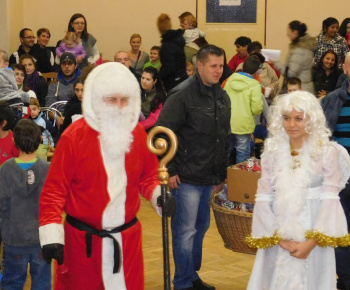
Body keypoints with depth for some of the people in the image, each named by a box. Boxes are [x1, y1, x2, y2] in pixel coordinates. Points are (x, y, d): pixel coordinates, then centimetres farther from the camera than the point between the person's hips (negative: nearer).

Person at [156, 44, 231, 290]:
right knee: (185, 230, -1)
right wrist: (169, 170, -15)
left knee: (201, 227, 16)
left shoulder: (223, 97, 10)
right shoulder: (182, 95, -13)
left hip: (210, 178, 7)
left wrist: (222, 173, 18)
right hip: (186, 178, -7)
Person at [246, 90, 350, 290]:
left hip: (313, 234, -2)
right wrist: (277, 237, -10)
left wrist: (312, 241, -14)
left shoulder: (327, 152, -7)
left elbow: (330, 200, -9)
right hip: (278, 235, 2)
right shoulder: (273, 150, 1)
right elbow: (263, 199, -2)